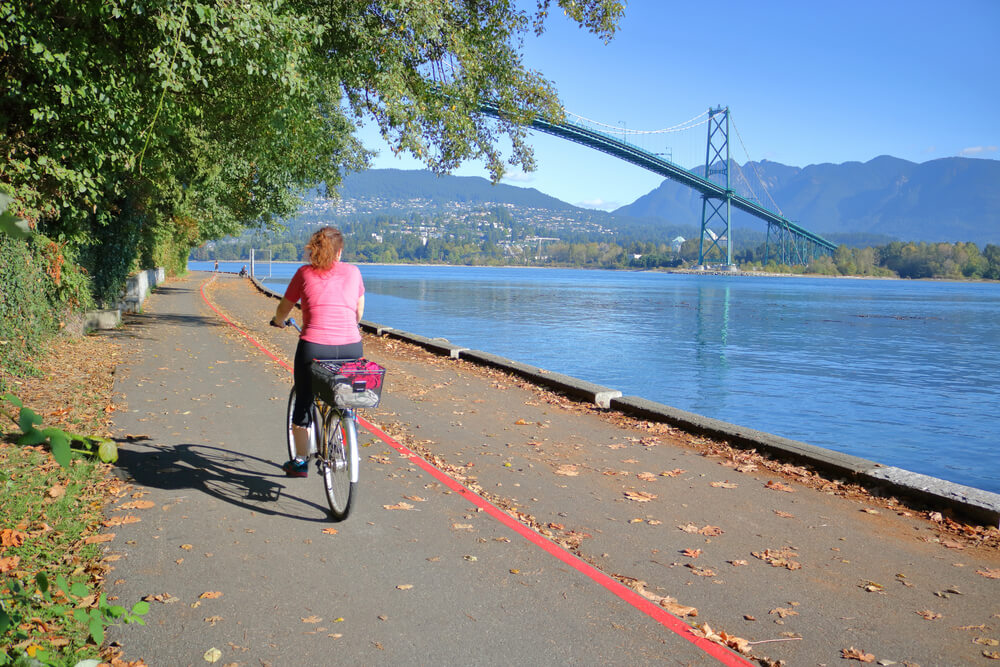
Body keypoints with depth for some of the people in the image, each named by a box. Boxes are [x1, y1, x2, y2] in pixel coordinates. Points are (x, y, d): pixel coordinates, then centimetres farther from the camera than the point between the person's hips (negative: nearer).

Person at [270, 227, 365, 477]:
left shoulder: (305, 272, 6)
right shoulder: (353, 272, 10)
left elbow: (282, 310, 15)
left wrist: (278, 322, 38)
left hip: (314, 346, -1)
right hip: (351, 347, 2)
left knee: (303, 403, 17)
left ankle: (300, 462, 26)